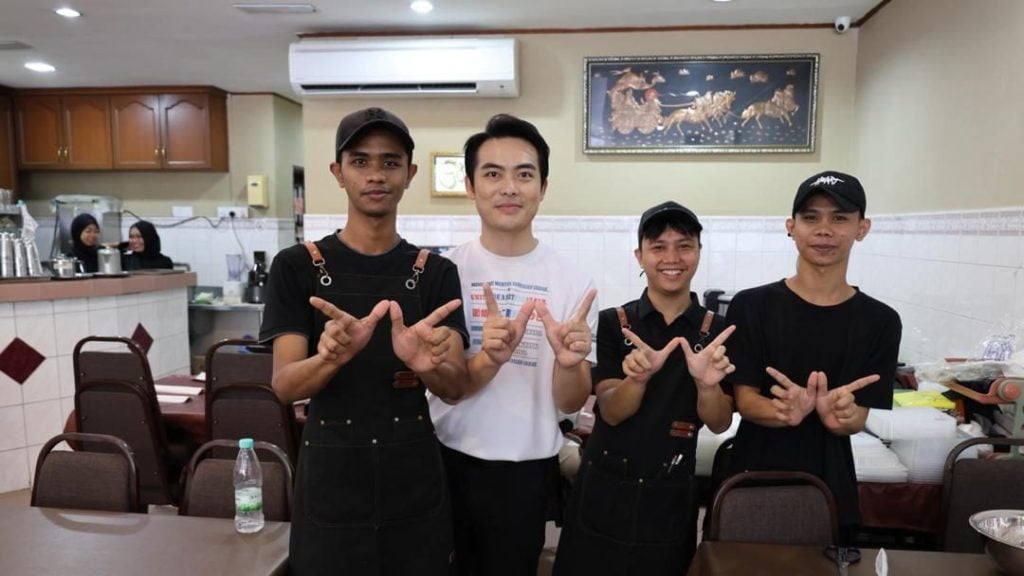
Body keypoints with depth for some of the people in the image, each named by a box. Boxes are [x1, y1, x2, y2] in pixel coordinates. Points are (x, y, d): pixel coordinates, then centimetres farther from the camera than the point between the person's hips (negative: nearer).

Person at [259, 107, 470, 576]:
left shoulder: (436, 272, -1)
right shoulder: (296, 266, -4)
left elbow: (455, 388, -9)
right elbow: (284, 385, -12)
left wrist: (427, 363, -32)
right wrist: (333, 357, -33)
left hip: (417, 487, 2)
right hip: (329, 485, -1)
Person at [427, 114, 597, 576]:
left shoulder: (572, 282, -8)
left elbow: (571, 403, -6)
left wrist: (568, 362, -27)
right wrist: (489, 358, -31)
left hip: (528, 471, 0)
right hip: (448, 461, 0)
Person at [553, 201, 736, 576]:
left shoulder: (717, 331, -3)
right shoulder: (613, 322, -6)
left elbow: (719, 424, -5)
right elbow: (611, 412, -11)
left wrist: (707, 384, -27)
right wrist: (639, 378, -32)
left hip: (670, 496, 1)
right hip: (604, 489, 0)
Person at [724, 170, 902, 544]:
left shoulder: (880, 321, -3)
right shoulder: (750, 306, -8)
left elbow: (857, 420, -5)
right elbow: (744, 399, -10)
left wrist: (838, 414, -28)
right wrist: (787, 412, -31)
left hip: (830, 492, 1)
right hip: (753, 486, -1)